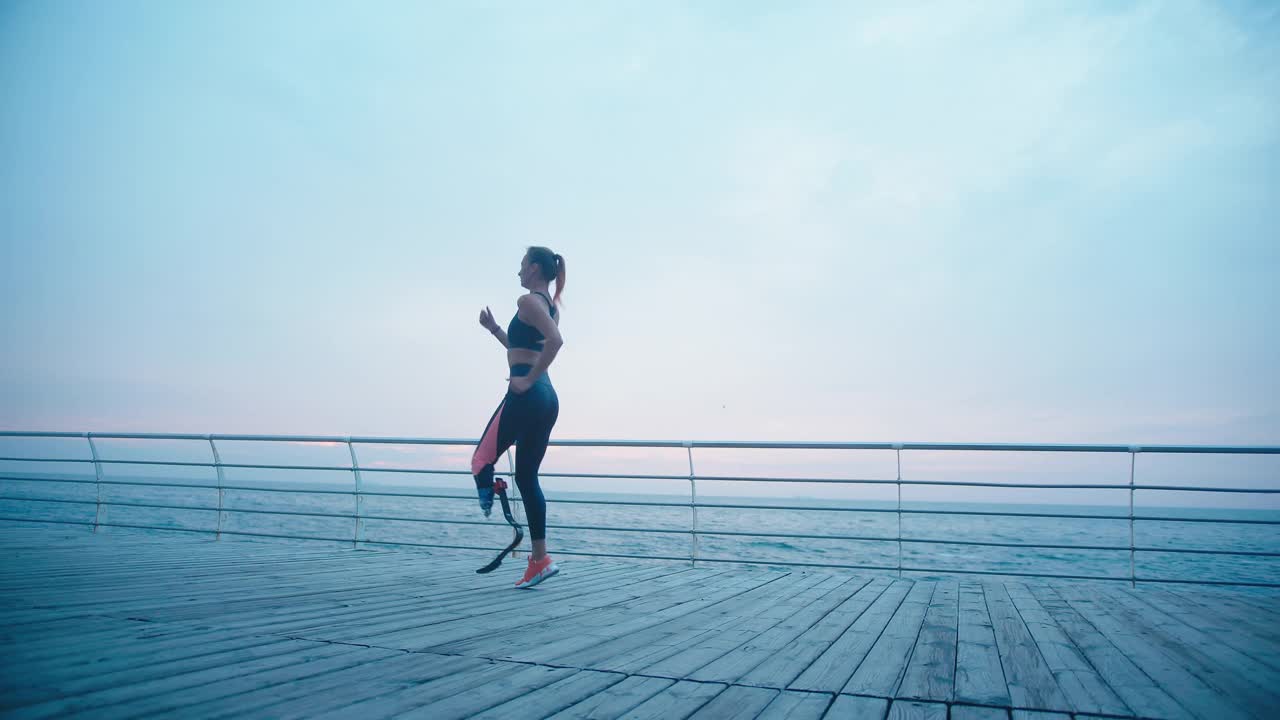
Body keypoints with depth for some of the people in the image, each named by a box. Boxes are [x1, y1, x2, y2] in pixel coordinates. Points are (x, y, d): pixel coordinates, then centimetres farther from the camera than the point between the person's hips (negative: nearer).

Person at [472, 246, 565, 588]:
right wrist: (494, 329, 27)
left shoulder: (528, 301, -7)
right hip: (548, 398, 9)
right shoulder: (551, 306, 20)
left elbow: (555, 340, -25)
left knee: (483, 460, 3)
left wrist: (528, 380, -20)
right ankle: (539, 559, 8)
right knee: (527, 477, 10)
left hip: (526, 395, -9)